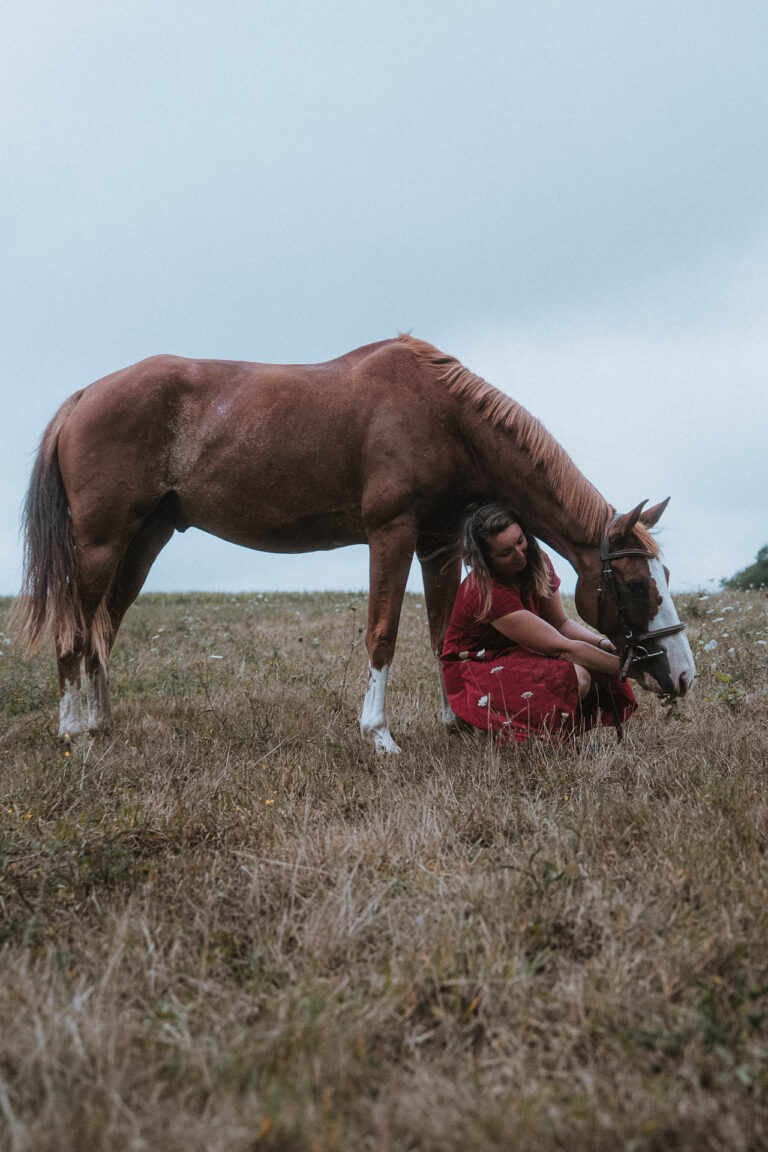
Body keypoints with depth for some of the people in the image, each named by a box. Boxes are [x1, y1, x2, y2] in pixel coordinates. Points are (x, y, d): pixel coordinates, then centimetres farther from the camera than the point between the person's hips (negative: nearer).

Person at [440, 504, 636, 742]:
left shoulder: (537, 562, -6)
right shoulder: (486, 592, -31)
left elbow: (560, 623, 5)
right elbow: (562, 648, -32)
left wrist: (602, 643, -15)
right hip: (476, 674, -8)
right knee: (576, 677, -30)